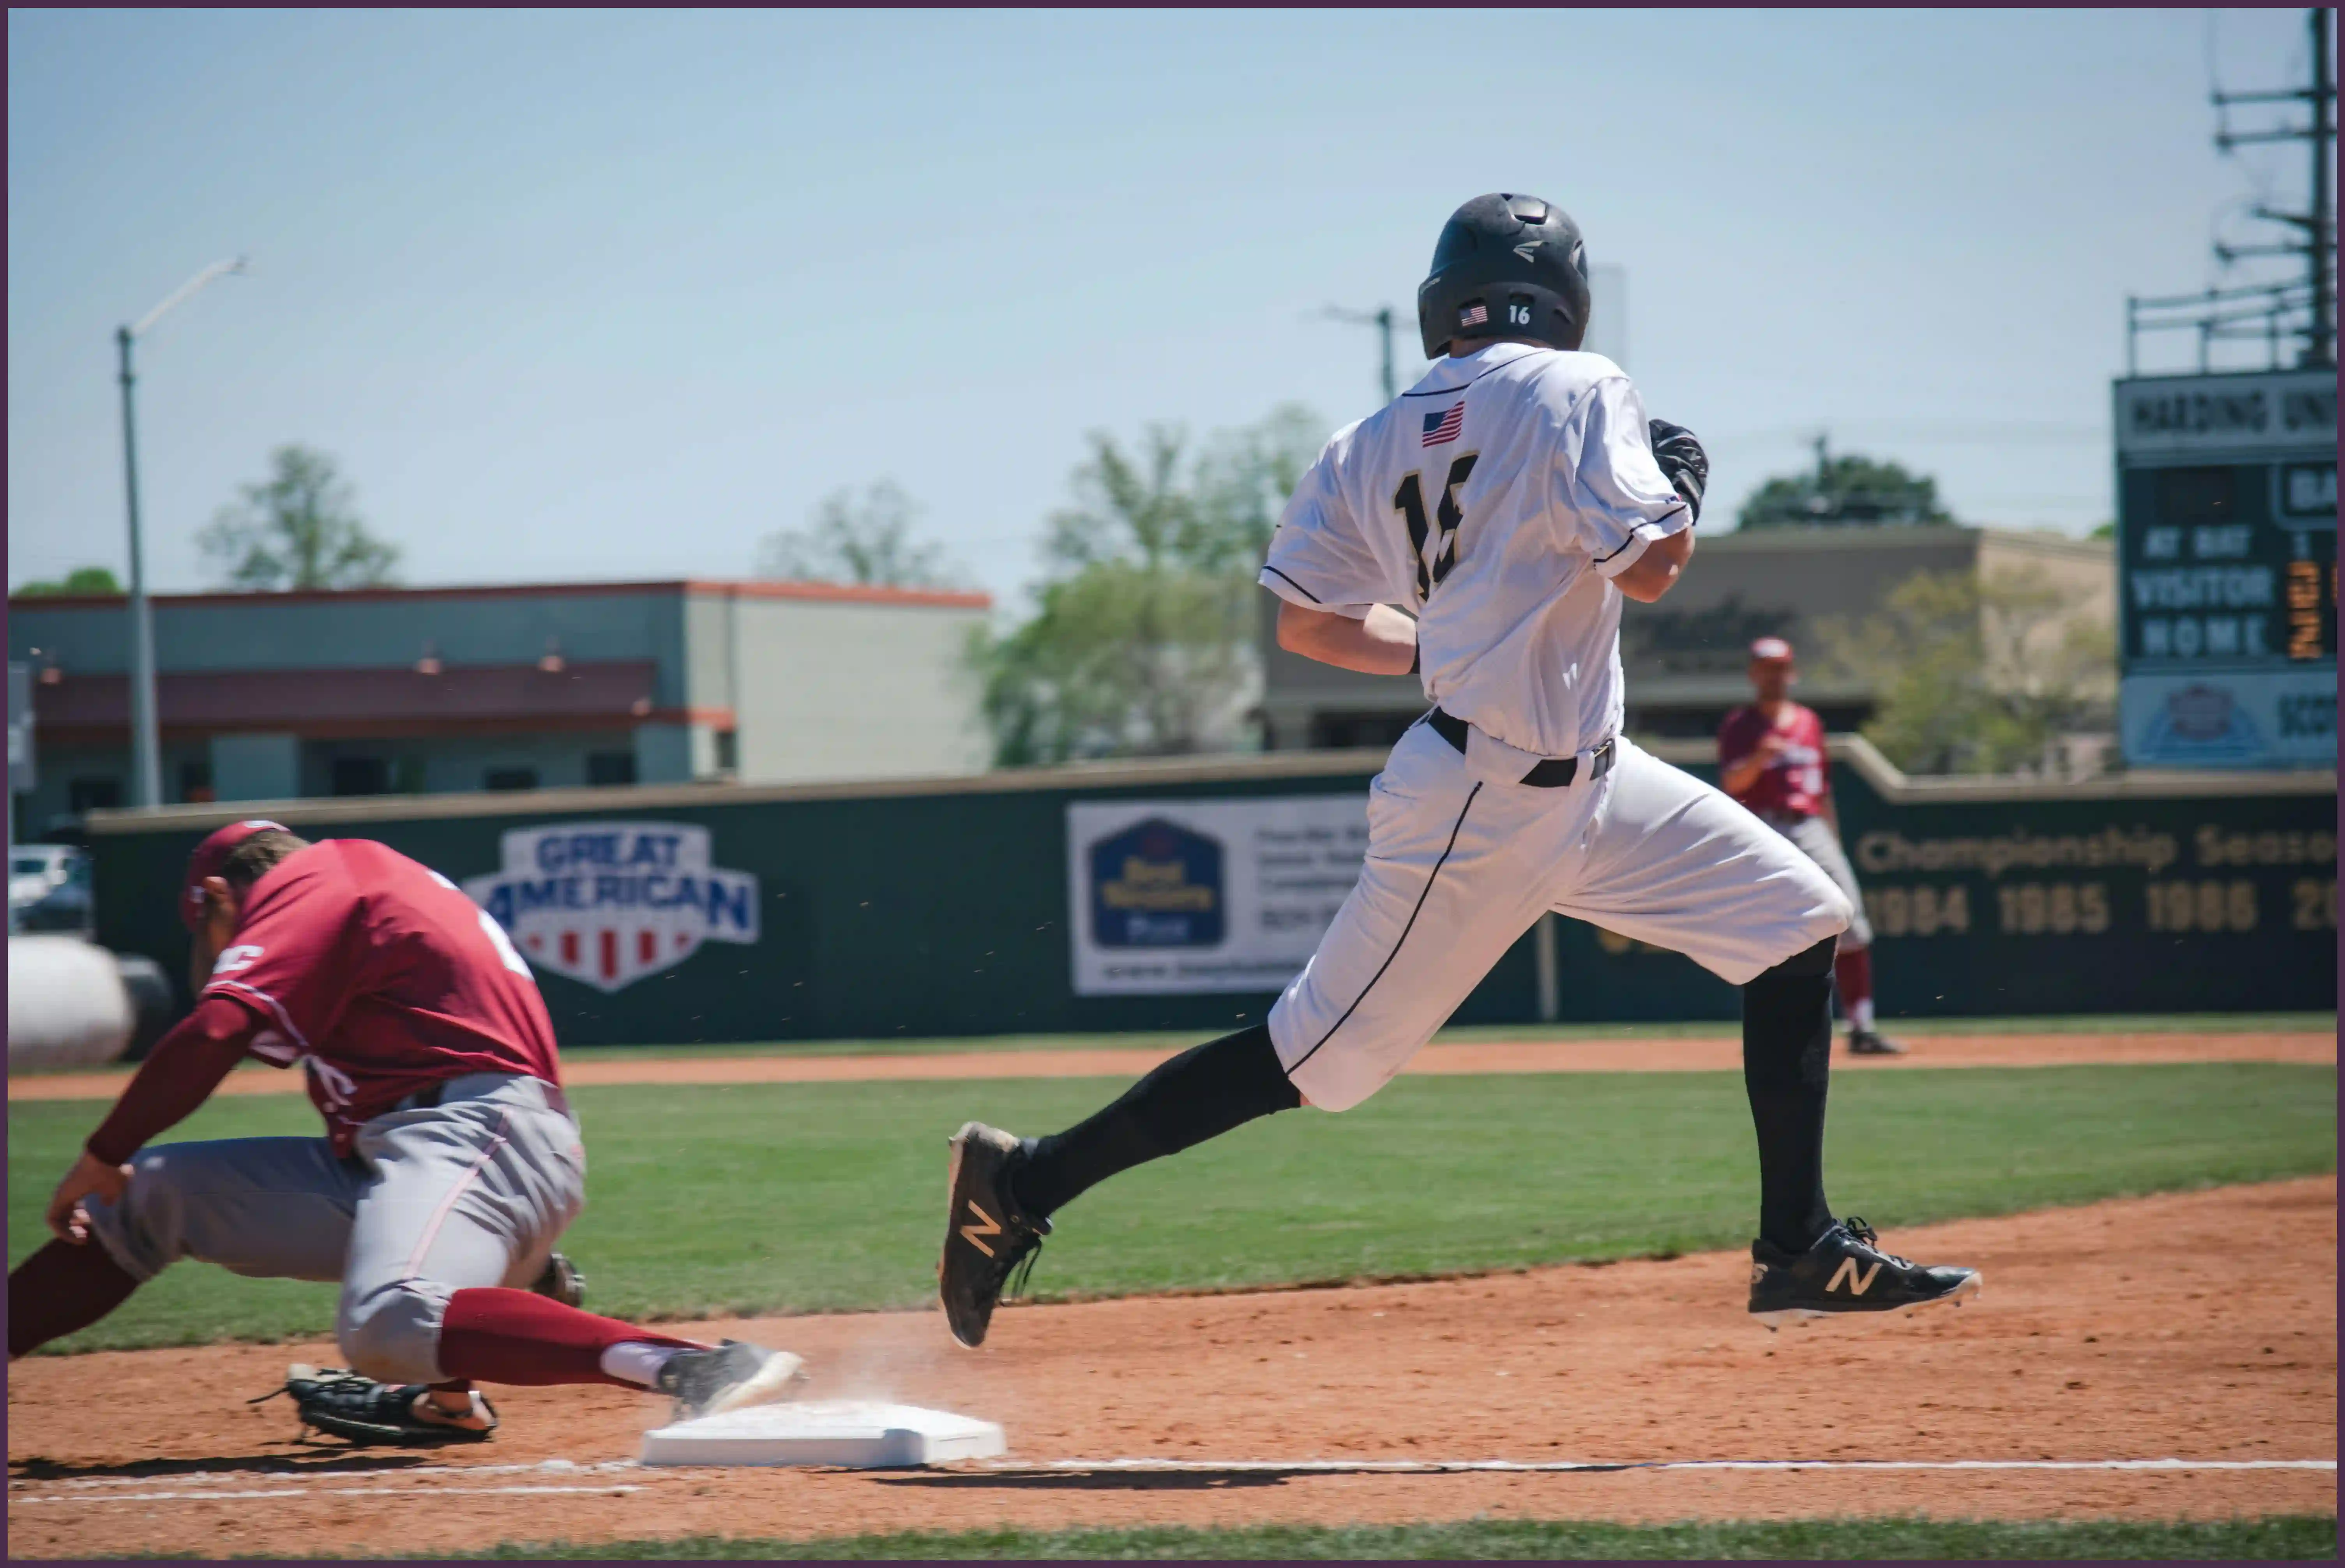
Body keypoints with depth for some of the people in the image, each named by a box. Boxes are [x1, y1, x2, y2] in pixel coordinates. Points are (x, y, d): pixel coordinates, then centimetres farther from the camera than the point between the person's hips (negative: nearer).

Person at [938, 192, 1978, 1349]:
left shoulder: (1373, 445, 6)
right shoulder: (1576, 394, -14)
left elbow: (1305, 623, 8)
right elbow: (1649, 567, -20)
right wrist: (1678, 491, 1)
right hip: (1483, 808, -9)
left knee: (1797, 918, 8)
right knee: (1319, 1050, -2)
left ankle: (1802, 1255, 8)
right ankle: (1025, 1181, 5)